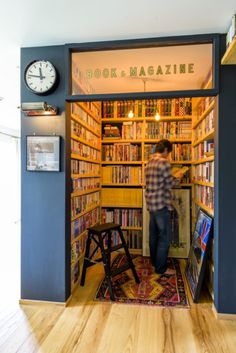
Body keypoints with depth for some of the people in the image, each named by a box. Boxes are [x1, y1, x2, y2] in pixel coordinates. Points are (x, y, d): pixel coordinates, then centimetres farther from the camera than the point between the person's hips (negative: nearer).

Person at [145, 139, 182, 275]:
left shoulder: (150, 163, 13)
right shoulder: (164, 162, -14)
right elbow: (169, 184, -11)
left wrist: (172, 179, 23)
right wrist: (178, 178, 8)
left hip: (151, 203, 9)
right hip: (161, 204, -9)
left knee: (154, 234, 18)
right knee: (164, 236, 2)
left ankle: (155, 261, 32)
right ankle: (161, 268, 12)